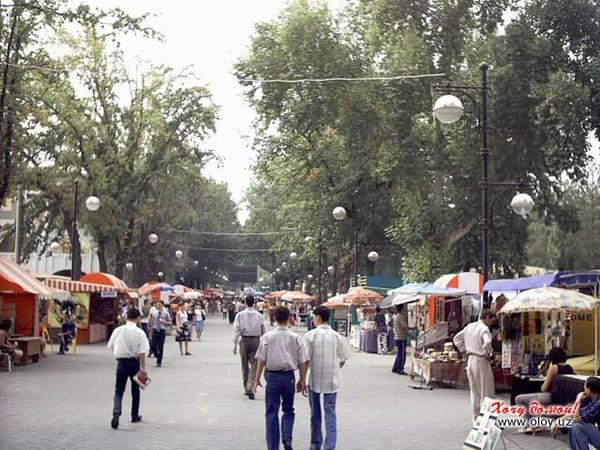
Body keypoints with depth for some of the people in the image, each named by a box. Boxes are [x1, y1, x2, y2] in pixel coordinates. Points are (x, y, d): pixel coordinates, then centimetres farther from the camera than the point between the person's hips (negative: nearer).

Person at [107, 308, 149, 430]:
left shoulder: (118, 330, -3)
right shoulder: (139, 332, -11)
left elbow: (110, 347, 4)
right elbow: (142, 352, -16)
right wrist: (143, 368, -12)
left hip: (121, 361, 1)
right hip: (134, 361, -1)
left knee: (118, 391, 6)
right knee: (135, 390, 17)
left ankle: (116, 412, -19)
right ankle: (135, 416, 29)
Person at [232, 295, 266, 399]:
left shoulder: (240, 315, -2)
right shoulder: (259, 316, -1)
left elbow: (236, 330, -4)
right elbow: (263, 331, 2)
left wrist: (235, 345, -1)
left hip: (244, 340, 1)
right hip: (255, 340, -1)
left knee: (245, 366, 12)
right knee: (254, 366, 0)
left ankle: (246, 388, 19)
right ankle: (250, 388, -14)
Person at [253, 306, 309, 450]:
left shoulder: (267, 337, -5)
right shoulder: (295, 338, -3)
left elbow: (261, 360, -5)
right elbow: (303, 361, -1)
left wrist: (257, 379, 2)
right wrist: (302, 380, 10)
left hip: (272, 376, -1)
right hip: (289, 377, 1)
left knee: (271, 413, 7)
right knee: (288, 411, 17)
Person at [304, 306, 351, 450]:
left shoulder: (311, 335, -9)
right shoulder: (337, 336, -1)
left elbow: (306, 359, -10)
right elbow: (343, 359, 4)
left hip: (314, 379, -1)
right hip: (332, 379, 1)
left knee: (315, 412, 14)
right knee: (330, 412, 4)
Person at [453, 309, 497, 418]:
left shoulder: (469, 326, 9)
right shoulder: (484, 328, -14)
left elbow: (456, 338, 18)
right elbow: (487, 343, -32)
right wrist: (487, 354, -14)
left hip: (470, 360, 7)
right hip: (481, 361, -7)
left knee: (474, 392, 16)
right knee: (486, 392, 3)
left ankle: (476, 417, 22)